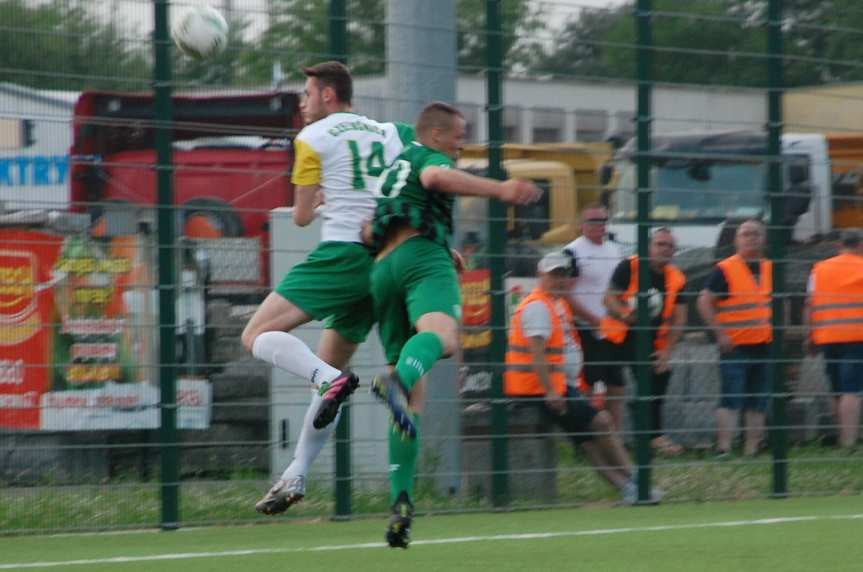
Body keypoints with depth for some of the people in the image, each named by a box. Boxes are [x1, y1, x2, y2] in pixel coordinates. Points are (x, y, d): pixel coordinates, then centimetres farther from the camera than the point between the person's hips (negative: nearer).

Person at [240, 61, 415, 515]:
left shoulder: (313, 139, 2)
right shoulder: (389, 133, 18)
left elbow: (301, 217, 4)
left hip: (340, 253, -7)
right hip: (384, 259, 7)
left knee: (258, 335, -9)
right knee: (328, 368, 15)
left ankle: (330, 380, -34)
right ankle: (296, 478, 12)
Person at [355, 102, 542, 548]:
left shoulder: (390, 171, 35)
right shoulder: (428, 156, 13)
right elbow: (436, 177, -13)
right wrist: (500, 190, -23)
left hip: (381, 268, 7)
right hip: (422, 255, -7)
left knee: (412, 400, 8)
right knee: (442, 335, -35)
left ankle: (401, 501, -6)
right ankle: (398, 380, -69)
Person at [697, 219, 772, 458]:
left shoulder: (771, 270, 12)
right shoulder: (724, 270, -6)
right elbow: (704, 302, -7)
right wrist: (720, 334, -13)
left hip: (764, 346, 6)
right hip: (734, 346, -6)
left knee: (758, 402, 9)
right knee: (731, 399, -11)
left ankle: (752, 449, 15)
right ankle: (724, 448, -13)